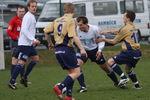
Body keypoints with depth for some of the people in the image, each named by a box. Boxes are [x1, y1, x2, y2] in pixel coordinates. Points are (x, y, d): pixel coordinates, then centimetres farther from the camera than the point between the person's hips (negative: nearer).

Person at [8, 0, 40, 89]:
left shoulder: (32, 17, 17)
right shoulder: (28, 17, -14)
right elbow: (24, 30, -23)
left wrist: (34, 40, 17)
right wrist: (33, 40, -24)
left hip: (29, 43, 10)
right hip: (24, 44, -10)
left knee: (36, 58, 13)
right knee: (22, 62, -12)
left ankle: (25, 77, 15)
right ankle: (12, 82, -11)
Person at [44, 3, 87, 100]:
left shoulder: (57, 20, 12)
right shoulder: (71, 21, -9)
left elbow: (46, 31, 14)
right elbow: (74, 36, -19)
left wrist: (50, 43, 29)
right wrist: (82, 48, -23)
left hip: (58, 50, 8)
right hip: (67, 48, -8)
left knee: (71, 72, 16)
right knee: (76, 72, -6)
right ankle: (59, 88, -21)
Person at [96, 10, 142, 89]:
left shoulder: (125, 29, -9)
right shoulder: (133, 27, 16)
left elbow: (114, 41, 0)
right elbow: (119, 32, 29)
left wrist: (103, 39, 11)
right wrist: (108, 32, 26)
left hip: (130, 52, -9)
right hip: (137, 53, 9)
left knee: (110, 61, -8)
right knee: (128, 68, 30)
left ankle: (124, 78, -15)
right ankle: (137, 85, 27)